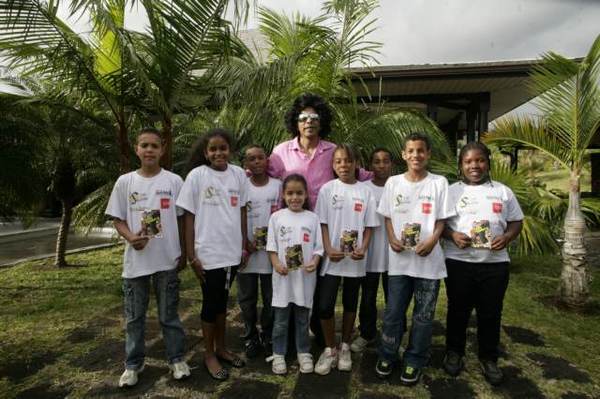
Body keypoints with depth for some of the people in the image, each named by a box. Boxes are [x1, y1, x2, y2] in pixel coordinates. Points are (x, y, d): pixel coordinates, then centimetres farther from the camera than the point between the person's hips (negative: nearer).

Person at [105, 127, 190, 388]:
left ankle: (177, 359, 28)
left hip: (167, 260, -1)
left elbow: (181, 219, 3)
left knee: (169, 314, 11)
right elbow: (118, 220, 4)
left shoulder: (174, 181, -2)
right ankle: (133, 364, 31)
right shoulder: (125, 182, 1)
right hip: (135, 261, 2)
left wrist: (183, 253, 4)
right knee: (134, 317, 14)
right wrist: (130, 237, -16)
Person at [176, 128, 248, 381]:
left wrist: (244, 245, 8)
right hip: (208, 253, -3)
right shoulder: (197, 175, -8)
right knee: (211, 303, 9)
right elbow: (189, 217, -6)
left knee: (222, 301, 18)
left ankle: (221, 349, 34)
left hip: (232, 252, 4)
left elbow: (242, 211, 8)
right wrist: (191, 256, -8)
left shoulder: (238, 174, 1)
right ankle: (209, 355, 27)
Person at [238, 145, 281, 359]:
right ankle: (250, 337, 29)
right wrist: (245, 243, -11)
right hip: (247, 252, 0)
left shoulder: (277, 185, 1)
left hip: (271, 252, 0)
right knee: (247, 299, 11)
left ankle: (267, 337, 29)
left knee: (271, 298, 10)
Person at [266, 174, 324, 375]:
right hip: (283, 276, 0)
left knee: (302, 319, 15)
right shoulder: (277, 217, -1)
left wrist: (314, 262, -16)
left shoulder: (312, 218, 0)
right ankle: (278, 355, 26)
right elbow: (272, 246, 0)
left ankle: (304, 353, 31)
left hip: (305, 277, 1)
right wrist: (276, 264, -16)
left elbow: (318, 247, 1)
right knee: (281, 320, 10)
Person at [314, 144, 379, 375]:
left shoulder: (365, 191, 2)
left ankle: (345, 348, 32)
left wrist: (363, 248, -13)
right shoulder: (327, 189, 0)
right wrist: (328, 250, -15)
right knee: (325, 305, -3)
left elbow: (369, 226, 3)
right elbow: (323, 223, -2)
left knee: (350, 304, 13)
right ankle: (330, 350, 18)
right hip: (332, 258, -1)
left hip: (355, 259, 1)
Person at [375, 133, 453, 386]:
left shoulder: (439, 183, 0)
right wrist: (392, 239, -9)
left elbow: (441, 220, 0)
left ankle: (414, 361, 27)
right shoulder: (393, 182, 4)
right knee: (393, 312, 10)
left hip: (429, 259, -1)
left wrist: (431, 241, -18)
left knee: (423, 315, 10)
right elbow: (387, 217, 8)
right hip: (399, 259, 1)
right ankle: (387, 355, 29)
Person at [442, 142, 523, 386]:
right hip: (458, 262, -1)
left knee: (490, 313, 11)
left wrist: (507, 237, -10)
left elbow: (517, 222, 10)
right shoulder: (451, 191, 3)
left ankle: (489, 359, 29)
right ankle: (454, 352, 29)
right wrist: (453, 235, -17)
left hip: (495, 263, 2)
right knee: (458, 310, 10)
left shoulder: (503, 191, 8)